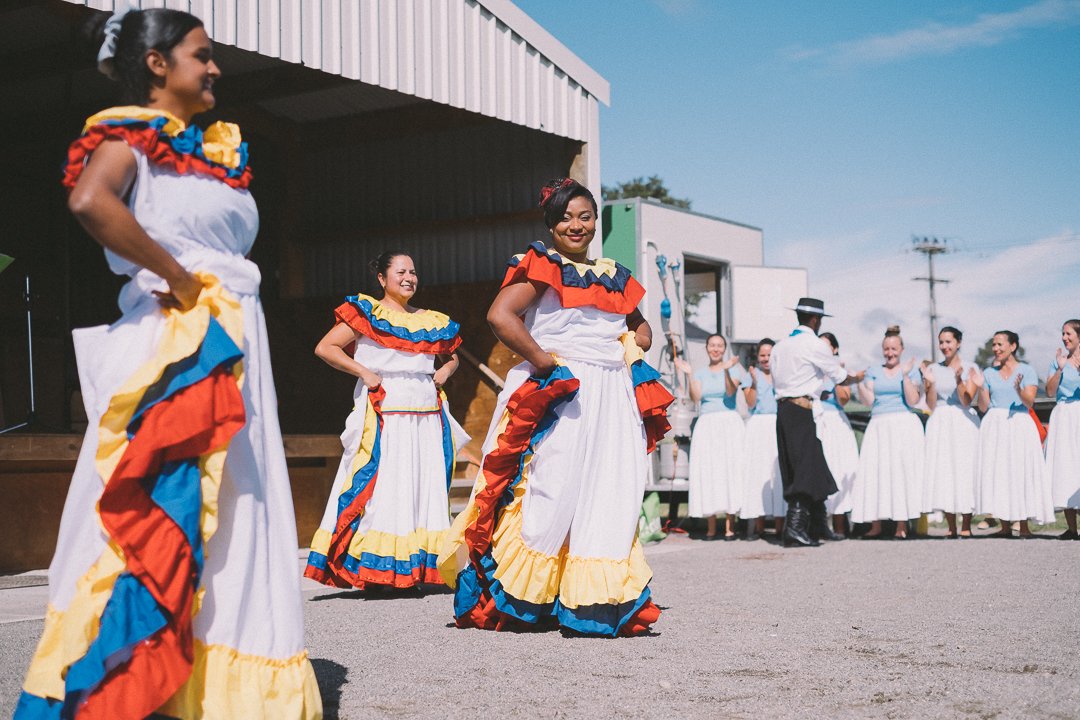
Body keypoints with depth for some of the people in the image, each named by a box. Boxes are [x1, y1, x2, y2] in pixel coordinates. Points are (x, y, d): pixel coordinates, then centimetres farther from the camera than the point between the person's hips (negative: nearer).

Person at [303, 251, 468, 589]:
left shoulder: (432, 321, 16)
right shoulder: (366, 314, 2)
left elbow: (452, 357, 31)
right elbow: (325, 348, -4)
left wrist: (444, 372, 9)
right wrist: (365, 373, -10)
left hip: (427, 418, 5)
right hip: (383, 418, -5)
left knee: (423, 489, 3)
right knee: (379, 490, -9)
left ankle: (416, 570, 8)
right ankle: (375, 572, -8)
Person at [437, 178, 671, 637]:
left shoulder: (614, 276, 19)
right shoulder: (542, 265, 0)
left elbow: (640, 326, 33)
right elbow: (499, 315, -15)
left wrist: (635, 345, 11)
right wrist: (541, 359, -14)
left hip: (613, 398, 6)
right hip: (559, 396, -6)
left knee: (610, 496, 3)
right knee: (550, 492, -9)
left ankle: (598, 598, 8)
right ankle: (521, 598, -2)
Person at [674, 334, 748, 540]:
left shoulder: (733, 369, 6)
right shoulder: (700, 373, 13)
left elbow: (730, 391, -11)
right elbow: (695, 397, -1)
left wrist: (727, 369, -24)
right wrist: (689, 374, -10)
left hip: (729, 423, -2)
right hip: (706, 425, 2)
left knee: (729, 470, -7)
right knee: (707, 472, -3)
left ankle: (729, 526, -6)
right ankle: (711, 527, -1)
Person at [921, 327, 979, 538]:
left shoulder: (968, 369, 3)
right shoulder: (933, 369, 10)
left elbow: (966, 401, -6)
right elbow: (931, 405, 5)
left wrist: (958, 379, -19)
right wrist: (929, 382, -8)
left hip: (963, 424, -3)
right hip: (940, 424, 3)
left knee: (964, 471, -7)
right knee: (942, 472, -1)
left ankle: (966, 527, -3)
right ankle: (951, 528, 4)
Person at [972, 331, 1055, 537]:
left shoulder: (1027, 371, 4)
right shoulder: (988, 373, 13)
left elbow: (1029, 403, -6)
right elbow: (983, 408, 10)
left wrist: (1018, 389, -25)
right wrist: (980, 388, -7)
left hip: (1019, 425, -3)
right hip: (994, 426, 3)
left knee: (1020, 471, -8)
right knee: (996, 472, -3)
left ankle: (1024, 527, -5)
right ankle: (1005, 526, 1)